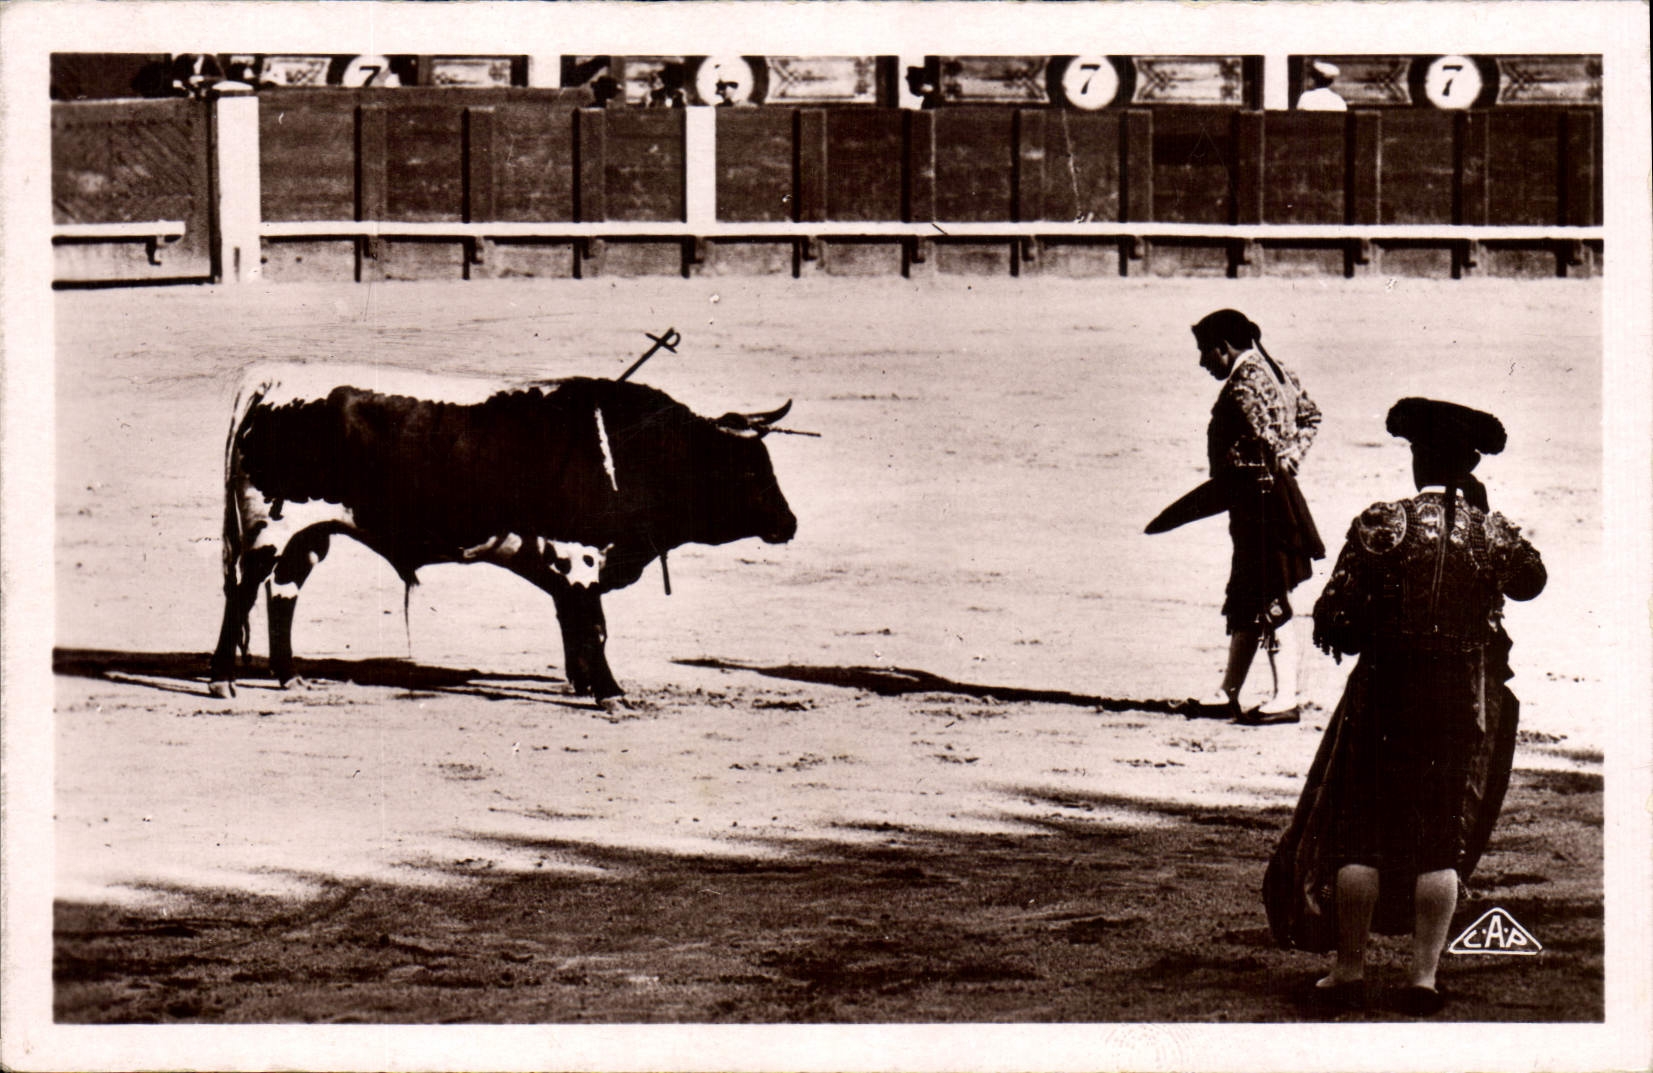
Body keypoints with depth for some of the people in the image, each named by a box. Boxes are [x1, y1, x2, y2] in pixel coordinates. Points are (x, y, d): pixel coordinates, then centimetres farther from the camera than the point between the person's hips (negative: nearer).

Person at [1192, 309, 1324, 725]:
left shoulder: (1244, 386, -19)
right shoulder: (1276, 372, 12)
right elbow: (1310, 415, 22)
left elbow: (1265, 440, -26)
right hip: (1278, 493, 10)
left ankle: (1285, 699, -2)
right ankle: (1228, 694, 23)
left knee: (1269, 601, -5)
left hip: (1259, 500, -10)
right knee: (1244, 600, 15)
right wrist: (1292, 456, 14)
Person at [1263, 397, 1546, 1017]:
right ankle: (1424, 977, 7)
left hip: (1386, 693, -2)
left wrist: (1360, 634, 9)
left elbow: (1333, 618, -12)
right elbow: (1531, 580, 17)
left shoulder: (1380, 526, -11)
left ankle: (1350, 971, 12)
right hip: (1465, 703, 2)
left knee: (1359, 833, 8)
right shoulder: (1493, 533, -5)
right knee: (1442, 840, 9)